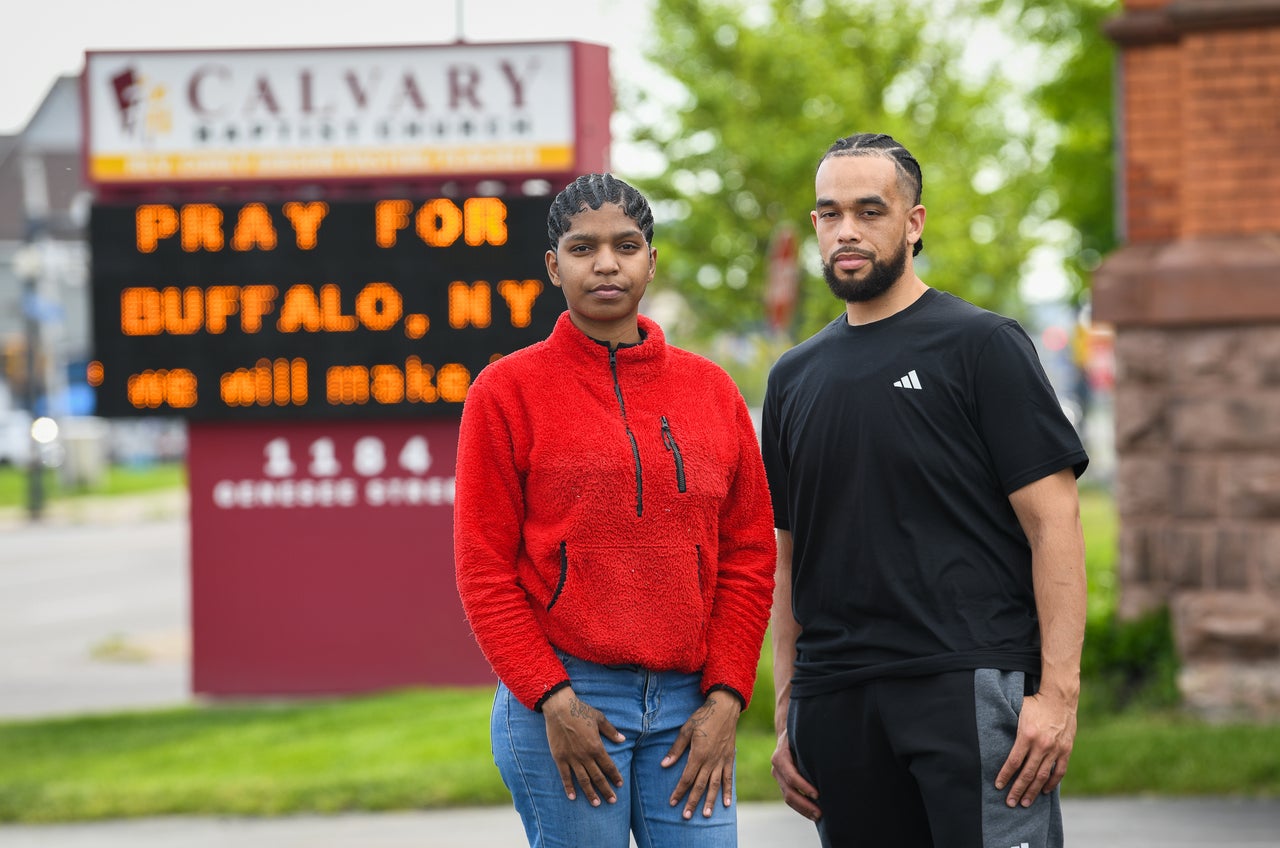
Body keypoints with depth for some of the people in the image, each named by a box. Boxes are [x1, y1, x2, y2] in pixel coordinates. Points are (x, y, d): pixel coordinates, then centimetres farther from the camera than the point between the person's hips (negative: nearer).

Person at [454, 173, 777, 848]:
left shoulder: (709, 389, 12)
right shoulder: (508, 389, 2)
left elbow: (749, 557, 11)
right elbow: (484, 569, -2)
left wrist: (726, 699, 1)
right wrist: (551, 699, -10)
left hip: (688, 706, 3)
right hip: (563, 706, -3)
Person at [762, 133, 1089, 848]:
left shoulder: (982, 345, 0)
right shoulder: (795, 378, 16)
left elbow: (1054, 522, -5)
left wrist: (1058, 692, -14)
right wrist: (786, 717, 13)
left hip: (971, 688, -5)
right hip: (833, 704, 5)